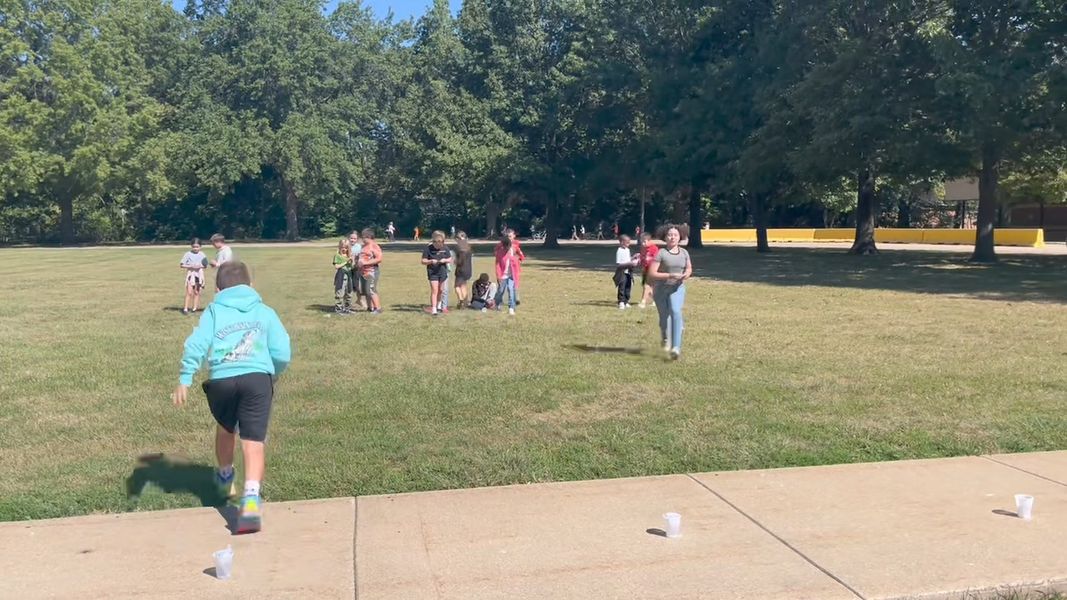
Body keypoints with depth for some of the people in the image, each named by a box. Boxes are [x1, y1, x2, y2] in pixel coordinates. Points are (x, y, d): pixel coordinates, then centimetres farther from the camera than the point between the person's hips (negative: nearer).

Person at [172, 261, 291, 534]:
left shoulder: (214, 310, 16)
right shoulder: (265, 312, 17)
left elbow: (196, 344, 0)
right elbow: (282, 353, 9)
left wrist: (184, 380, 0)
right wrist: (273, 375, 28)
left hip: (221, 380, 1)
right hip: (257, 378, -1)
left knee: (226, 428, 29)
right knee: (253, 442, -4)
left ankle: (225, 477, 52)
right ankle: (251, 498, -23)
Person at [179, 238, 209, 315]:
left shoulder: (202, 254, 3)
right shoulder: (188, 254, -5)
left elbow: (205, 265, 7)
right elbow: (181, 265, -6)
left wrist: (200, 266, -14)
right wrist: (191, 266, -18)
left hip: (199, 275, 3)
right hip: (190, 275, -3)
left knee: (197, 292, 8)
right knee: (189, 292, -8)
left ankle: (195, 308, 16)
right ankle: (185, 308, -4)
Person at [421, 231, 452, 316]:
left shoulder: (445, 248, 1)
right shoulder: (428, 249, -8)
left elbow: (450, 259, 8)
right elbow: (423, 261, -5)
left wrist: (445, 260, -13)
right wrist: (431, 261, -24)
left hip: (443, 272, 4)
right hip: (432, 273, -3)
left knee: (440, 290, 14)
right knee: (434, 290, -11)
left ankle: (438, 305, 36)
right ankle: (433, 309, -11)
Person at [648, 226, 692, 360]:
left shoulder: (684, 253, 3)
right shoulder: (661, 253, -11)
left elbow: (689, 268, 20)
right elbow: (651, 274, -15)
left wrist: (687, 274, -4)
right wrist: (670, 275, -23)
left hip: (678, 288, 1)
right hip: (661, 289, -1)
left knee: (676, 312, -25)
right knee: (664, 317, 11)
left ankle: (676, 347, -27)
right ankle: (666, 340, 45)